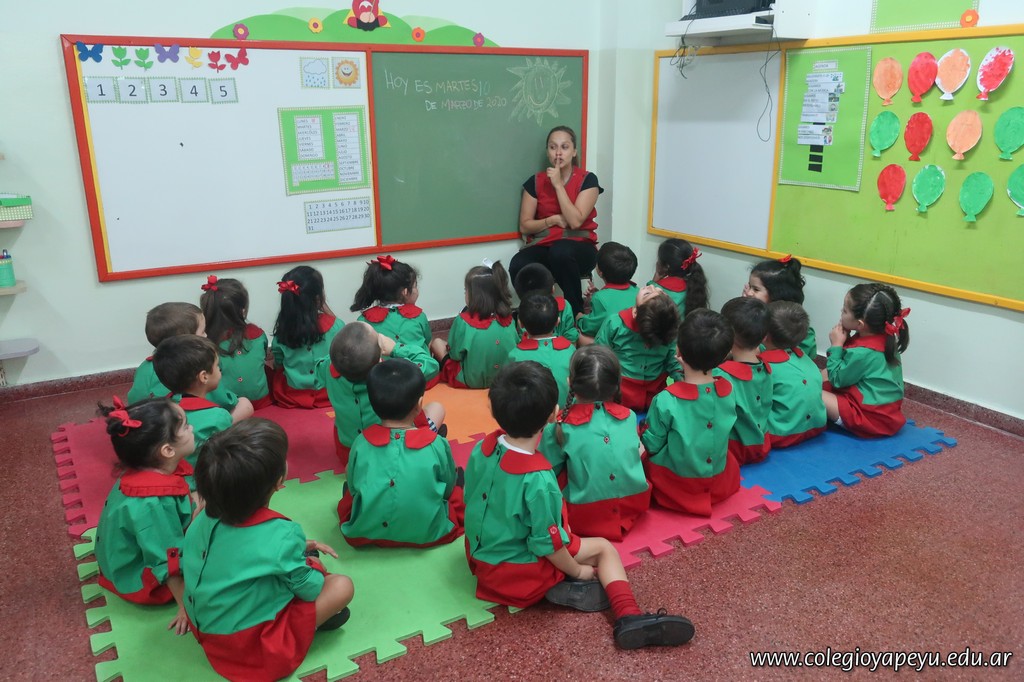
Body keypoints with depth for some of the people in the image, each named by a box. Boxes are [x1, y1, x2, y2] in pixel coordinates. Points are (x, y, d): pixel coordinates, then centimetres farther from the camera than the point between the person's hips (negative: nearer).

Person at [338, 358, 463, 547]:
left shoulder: (361, 443, -12)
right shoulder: (437, 445, -15)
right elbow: (448, 489, 1)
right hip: (427, 533, 0)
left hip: (366, 533, 0)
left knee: (347, 489, 28)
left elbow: (353, 489, 1)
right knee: (459, 491, 24)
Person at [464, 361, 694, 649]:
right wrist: (578, 571, -3)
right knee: (605, 548, 9)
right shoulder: (537, 478, -32)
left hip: (481, 555, 6)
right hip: (520, 574, -6)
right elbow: (548, 543, -23)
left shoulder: (482, 448, -13)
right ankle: (628, 615, -8)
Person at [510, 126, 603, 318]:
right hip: (543, 247, 2)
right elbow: (524, 226, 4)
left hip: (579, 247, -2)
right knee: (518, 266, -31)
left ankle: (576, 314, -20)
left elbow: (575, 221, -15)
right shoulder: (536, 182, 5)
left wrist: (558, 185, -13)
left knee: (561, 251, -39)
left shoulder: (587, 180, -3)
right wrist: (553, 220, -12)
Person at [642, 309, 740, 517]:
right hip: (720, 482, 4)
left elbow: (652, 445, -15)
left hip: (676, 485, -4)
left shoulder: (666, 401, -29)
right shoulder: (729, 391, -16)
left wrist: (643, 438, 7)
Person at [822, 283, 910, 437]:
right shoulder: (882, 338, 0)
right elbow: (846, 368, 9)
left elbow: (837, 379, -12)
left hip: (873, 418, -10)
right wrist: (844, 340, -5)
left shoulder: (862, 353, -27)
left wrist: (836, 345, -9)